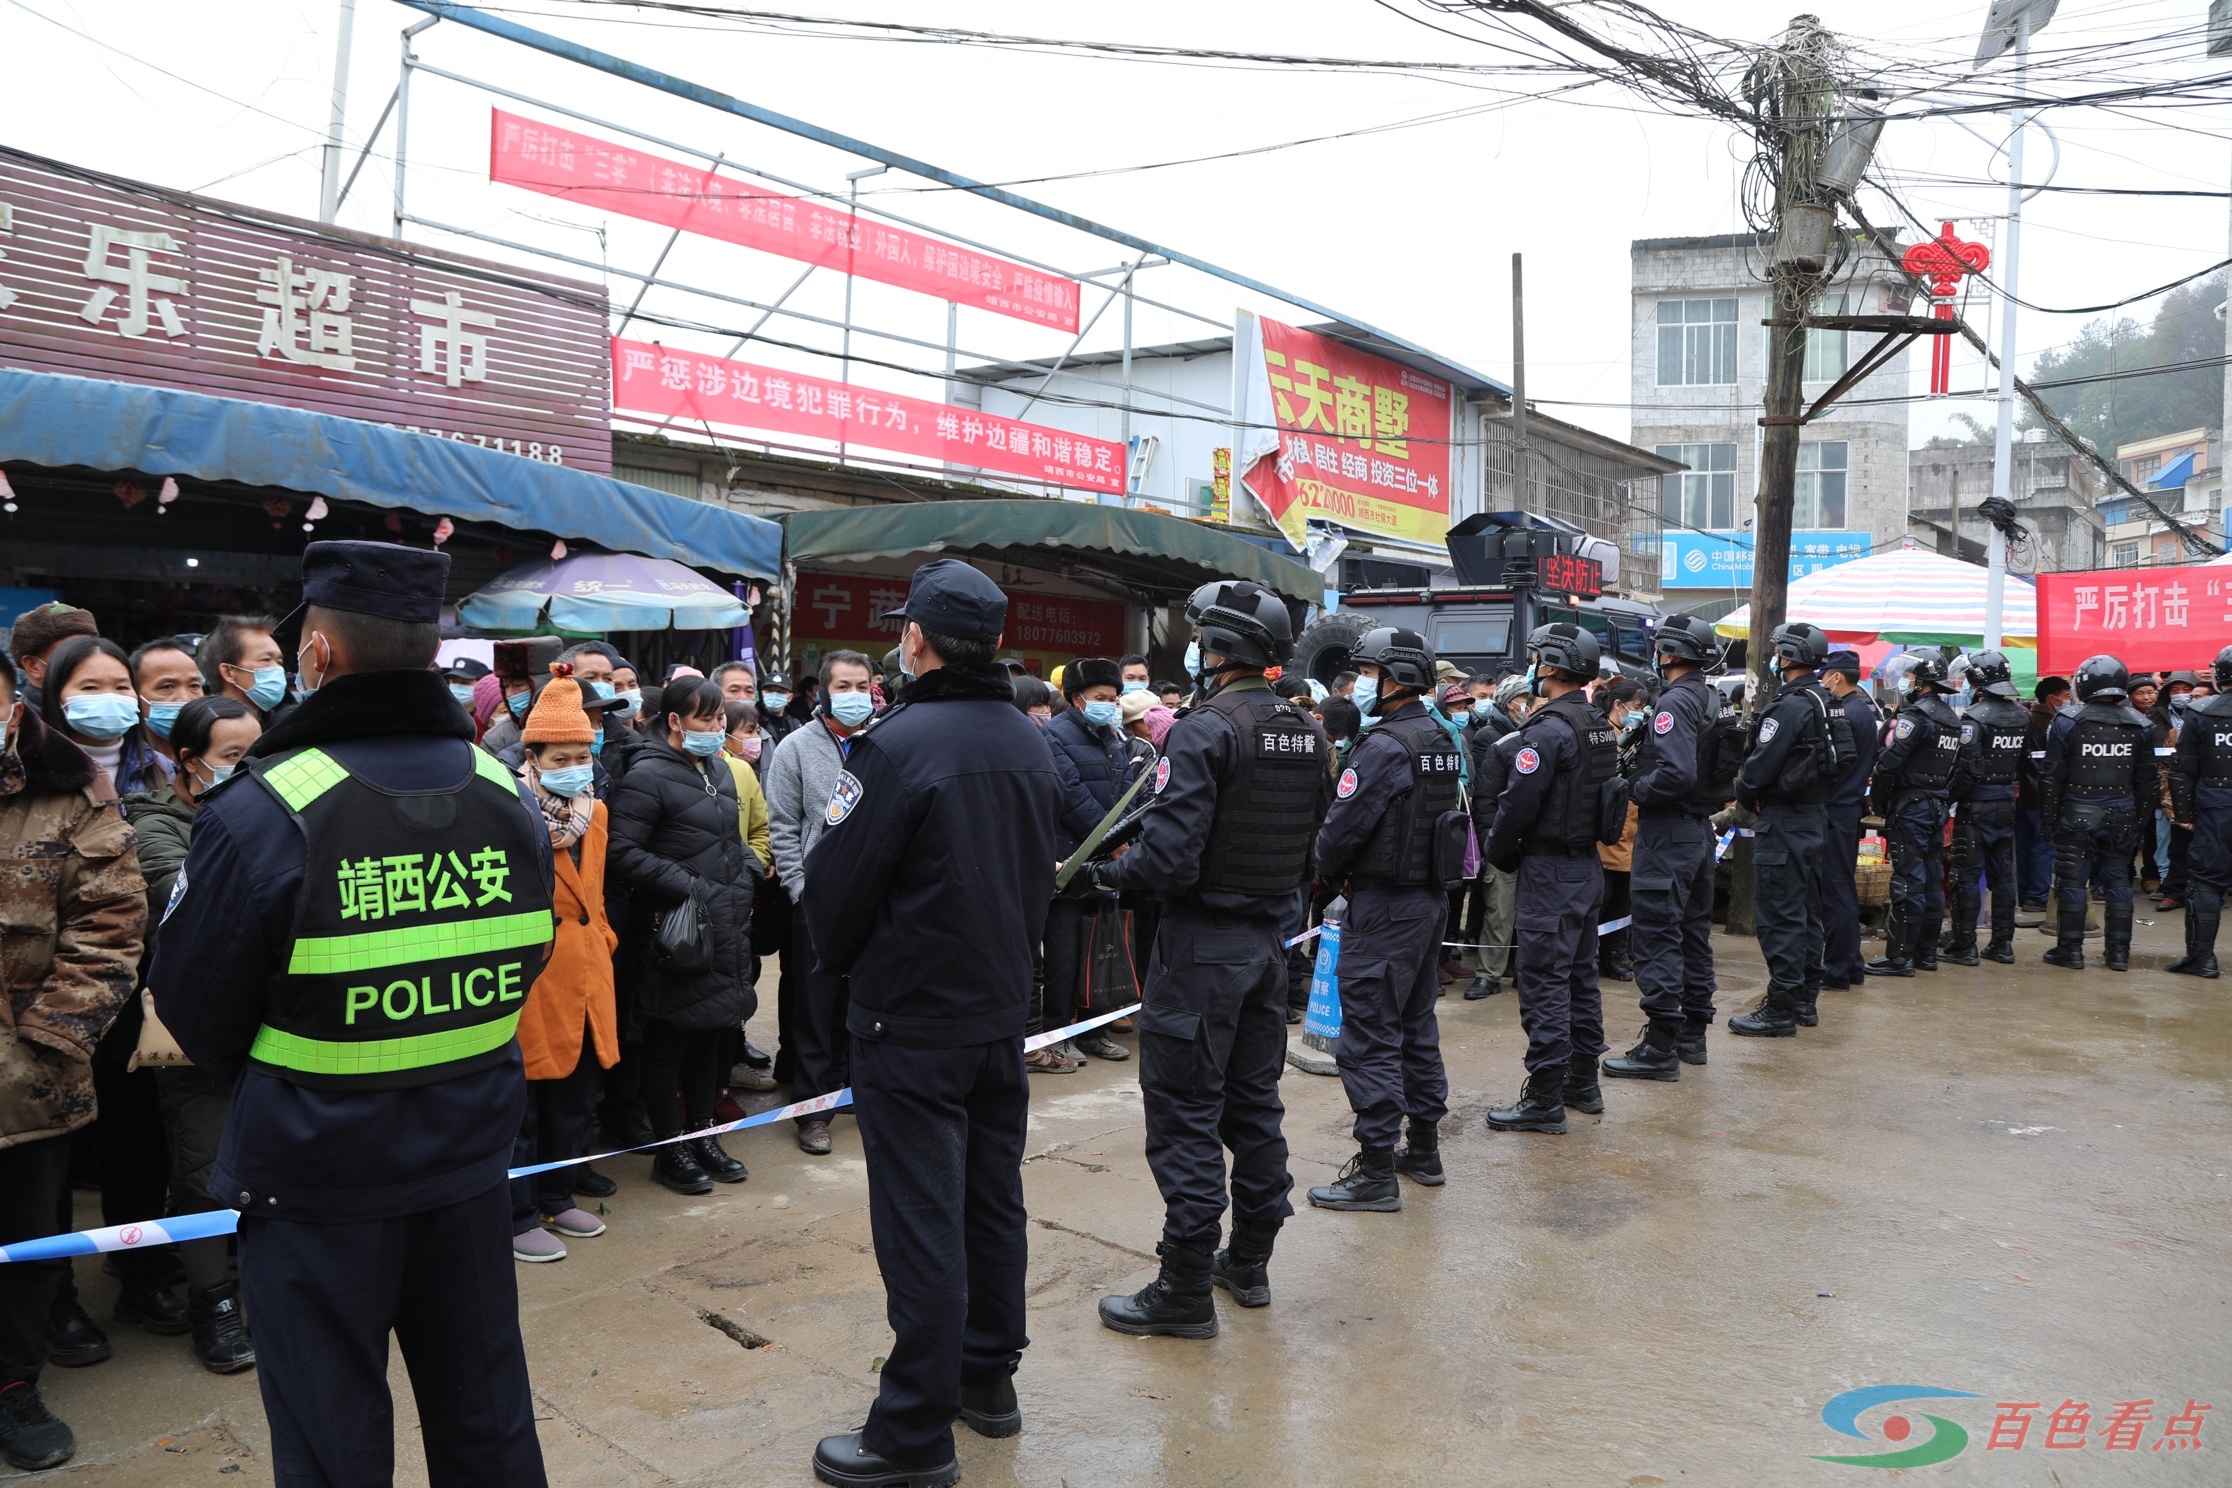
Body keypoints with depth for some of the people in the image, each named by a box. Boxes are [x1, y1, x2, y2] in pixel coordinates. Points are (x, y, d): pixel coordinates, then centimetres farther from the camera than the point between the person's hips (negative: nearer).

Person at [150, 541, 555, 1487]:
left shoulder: (259, 814, -20)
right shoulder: (510, 799, -4)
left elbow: (195, 1015, -8)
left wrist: (272, 1079, 10)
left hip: (318, 1175, -4)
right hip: (470, 1161, 5)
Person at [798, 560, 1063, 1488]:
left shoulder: (899, 744, -20)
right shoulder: (1030, 747, 3)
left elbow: (838, 882, -14)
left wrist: (840, 960, 6)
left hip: (911, 1023, -7)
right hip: (1002, 1012, 7)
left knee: (919, 1223, 0)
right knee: (993, 1201, 17)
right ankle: (989, 1380, 33)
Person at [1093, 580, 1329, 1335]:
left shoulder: (1205, 733, -18)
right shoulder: (1306, 734, 7)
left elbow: (1170, 856, -24)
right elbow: (1318, 846, 13)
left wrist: (1112, 871, -6)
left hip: (1203, 944, -8)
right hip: (1268, 939, 8)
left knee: (1185, 1113, 0)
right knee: (1253, 1101, 18)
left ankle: (1185, 1291, 8)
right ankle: (1250, 1261, 30)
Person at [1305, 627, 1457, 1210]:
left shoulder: (1384, 747, -19)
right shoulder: (1442, 741, 9)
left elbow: (1341, 829, -19)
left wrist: (1327, 871, 3)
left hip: (1383, 908, -9)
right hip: (1432, 899, 10)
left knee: (1369, 1037, -3)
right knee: (1416, 1025, 18)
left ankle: (1376, 1172, 1)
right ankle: (1423, 1149, 29)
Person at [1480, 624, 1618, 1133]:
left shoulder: (1548, 729, -19)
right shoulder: (1601, 727, 11)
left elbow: (1518, 802, -21)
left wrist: (1496, 852, -3)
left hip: (1549, 872, -10)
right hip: (1589, 865, 10)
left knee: (1544, 982, -5)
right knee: (1580, 974, 16)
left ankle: (1544, 1100, -1)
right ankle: (1583, 1082, 26)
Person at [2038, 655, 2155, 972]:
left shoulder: (2067, 722, -9)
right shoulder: (2139, 726, 3)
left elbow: (2051, 775, -8)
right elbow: (2146, 779, 10)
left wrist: (2048, 815, 0)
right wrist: (2139, 816, 19)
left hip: (2077, 816, -4)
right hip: (2121, 816, 4)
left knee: (2072, 881, 2)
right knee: (2117, 881, 10)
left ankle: (2070, 949, 6)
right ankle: (2118, 952, 13)